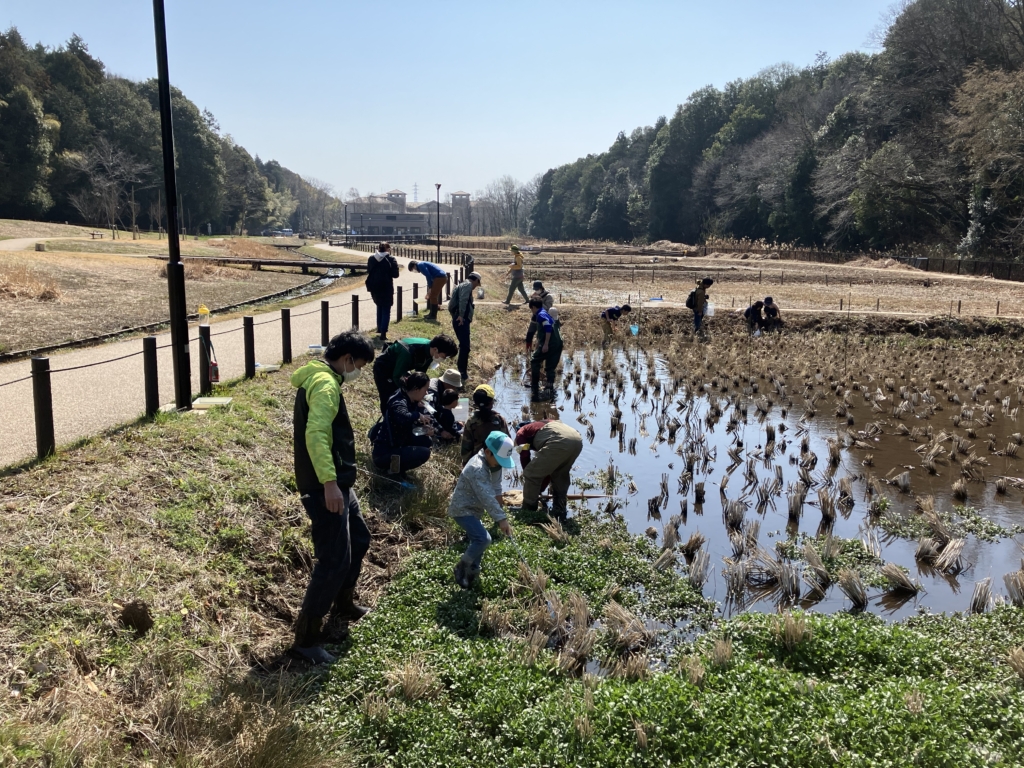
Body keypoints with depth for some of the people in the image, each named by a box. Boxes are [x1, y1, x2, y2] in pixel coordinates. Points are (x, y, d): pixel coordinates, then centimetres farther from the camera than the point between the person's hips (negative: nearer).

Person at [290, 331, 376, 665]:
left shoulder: (317, 378, 15)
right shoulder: (326, 384, -18)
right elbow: (315, 434, -31)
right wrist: (328, 483, -35)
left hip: (338, 482, 11)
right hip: (326, 487, -11)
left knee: (359, 540, 24)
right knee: (334, 561, -6)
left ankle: (343, 606, 42)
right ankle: (306, 638, 4)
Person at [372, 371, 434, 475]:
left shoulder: (411, 402, 4)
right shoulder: (399, 402, -23)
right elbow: (403, 418, -47)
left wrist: (426, 428, -9)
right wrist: (418, 415, -27)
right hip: (383, 453, -10)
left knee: (425, 441, 7)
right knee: (424, 453, -18)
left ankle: (395, 462, 9)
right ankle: (393, 467, -4)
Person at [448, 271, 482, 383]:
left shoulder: (462, 285, 24)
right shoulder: (468, 285, -7)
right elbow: (463, 300, -24)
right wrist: (461, 315, -29)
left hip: (460, 320, 11)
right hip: (461, 320, -10)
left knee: (464, 345, 24)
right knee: (465, 347, -12)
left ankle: (462, 368, 39)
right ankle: (462, 373, -14)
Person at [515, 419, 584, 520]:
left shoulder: (521, 433, 25)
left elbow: (525, 460, 21)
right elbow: (548, 466, 43)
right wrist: (540, 490, 48)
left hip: (559, 442, -7)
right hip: (577, 440, 7)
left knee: (531, 474, 10)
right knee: (561, 475, 31)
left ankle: (528, 512, 19)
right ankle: (559, 511, 31)